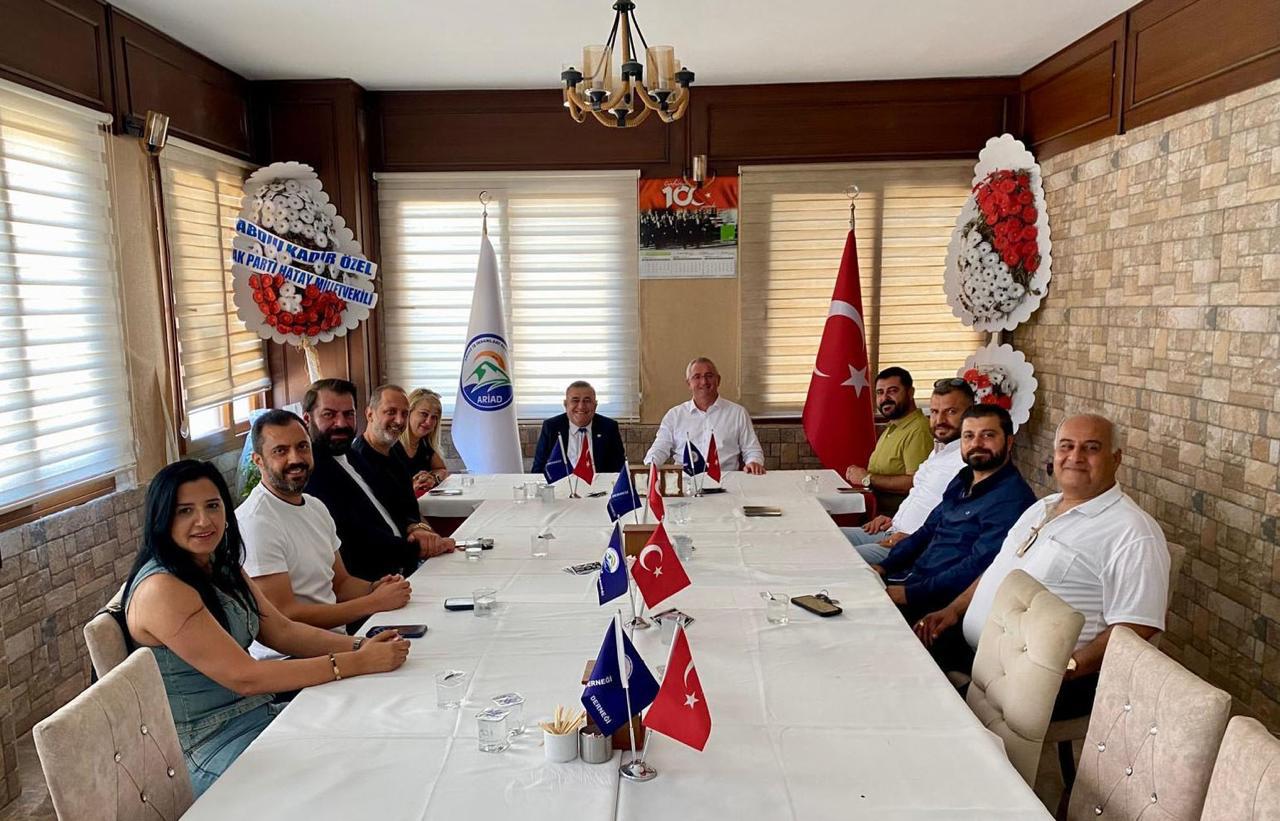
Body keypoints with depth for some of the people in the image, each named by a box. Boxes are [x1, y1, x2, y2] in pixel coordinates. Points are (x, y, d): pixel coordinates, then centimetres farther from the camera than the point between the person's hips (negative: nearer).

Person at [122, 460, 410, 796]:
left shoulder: (222, 567, 6)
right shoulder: (161, 590, -21)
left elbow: (282, 631, 4)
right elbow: (243, 677, -25)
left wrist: (360, 646, -13)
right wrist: (358, 663, -26)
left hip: (259, 713, 8)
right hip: (208, 749, -8)